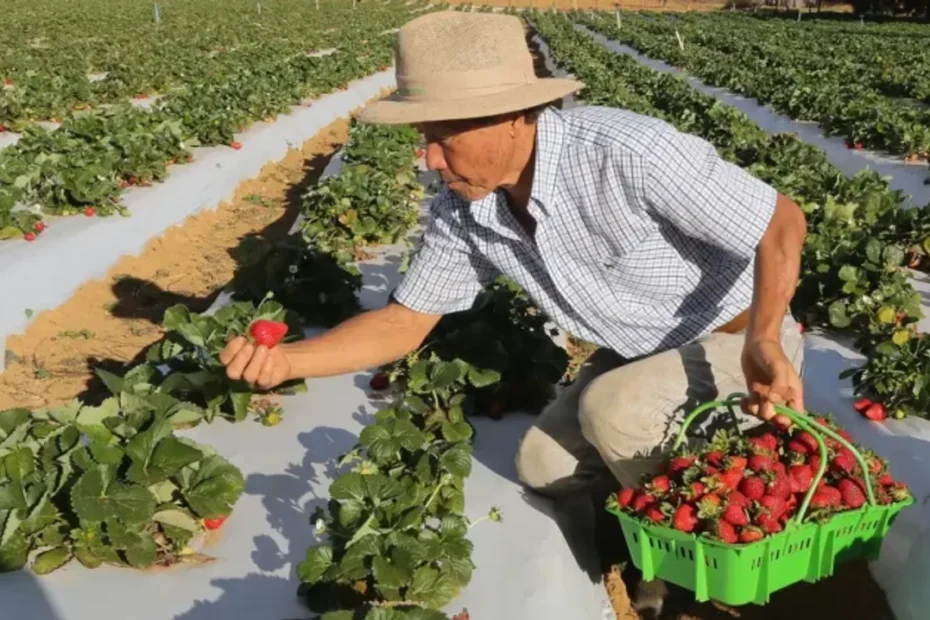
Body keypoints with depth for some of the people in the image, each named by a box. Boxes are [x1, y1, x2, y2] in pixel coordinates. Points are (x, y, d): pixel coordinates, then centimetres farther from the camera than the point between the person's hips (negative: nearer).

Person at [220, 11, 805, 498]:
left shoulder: (627, 153, -35)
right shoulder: (462, 209, -14)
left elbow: (783, 222, -25)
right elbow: (405, 321, -6)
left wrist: (762, 341, -40)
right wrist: (285, 359, -20)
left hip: (740, 339, -6)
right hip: (643, 352, 7)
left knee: (612, 409, -30)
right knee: (543, 465, 9)